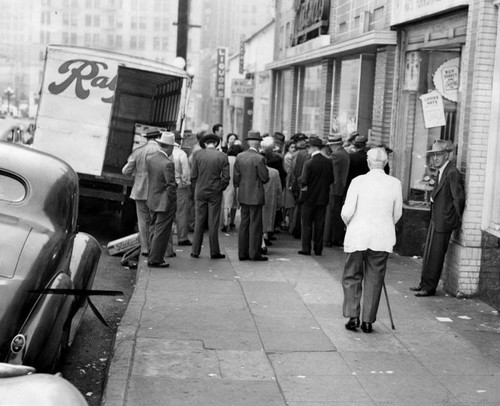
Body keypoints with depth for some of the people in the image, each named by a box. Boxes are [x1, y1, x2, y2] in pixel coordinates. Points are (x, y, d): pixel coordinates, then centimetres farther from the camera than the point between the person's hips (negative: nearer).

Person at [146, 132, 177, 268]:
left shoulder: (149, 159, -1)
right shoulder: (167, 163, -24)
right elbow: (171, 185, -20)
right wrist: (173, 202, -9)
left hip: (153, 200, 8)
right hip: (165, 202, -8)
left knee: (154, 229, 19)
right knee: (162, 231, 3)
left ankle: (153, 256, 28)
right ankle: (155, 259, 10)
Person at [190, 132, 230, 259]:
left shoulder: (197, 154, -5)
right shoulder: (222, 156, -5)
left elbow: (193, 175, -5)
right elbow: (226, 178, -7)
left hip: (200, 192, 1)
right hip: (215, 193, -1)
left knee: (199, 222, 8)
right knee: (213, 223, 5)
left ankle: (196, 251, 12)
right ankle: (214, 252, 9)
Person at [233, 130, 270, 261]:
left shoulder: (239, 157, 2)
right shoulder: (259, 158, -15)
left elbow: (236, 177, 5)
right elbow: (265, 178, -11)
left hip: (243, 196, 6)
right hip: (256, 195, -6)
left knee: (244, 223, 11)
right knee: (255, 225, 1)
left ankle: (242, 253, 15)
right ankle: (254, 253, 5)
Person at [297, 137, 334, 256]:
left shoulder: (309, 163, -17)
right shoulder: (328, 162, -3)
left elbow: (303, 181, -20)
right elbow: (332, 179, 3)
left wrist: (300, 180, 1)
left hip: (309, 198, -4)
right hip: (323, 198, 4)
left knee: (306, 224, 7)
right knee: (319, 225, 10)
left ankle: (306, 248, 7)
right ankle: (318, 249, 13)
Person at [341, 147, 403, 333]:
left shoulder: (358, 181, -8)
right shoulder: (395, 183, -2)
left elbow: (347, 212, -9)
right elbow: (397, 214, 7)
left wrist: (349, 224, 12)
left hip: (357, 236, -2)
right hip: (383, 238, 2)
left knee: (352, 277, 12)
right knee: (374, 279, 9)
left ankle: (353, 317, 6)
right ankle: (368, 321, 12)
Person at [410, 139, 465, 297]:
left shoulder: (452, 173, -19)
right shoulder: (441, 171, 10)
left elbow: (459, 197, -19)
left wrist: (457, 218, -11)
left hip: (444, 221, -9)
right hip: (435, 219, 9)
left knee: (436, 254, -1)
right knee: (429, 252, 16)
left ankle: (430, 287, 8)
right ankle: (424, 283, 28)